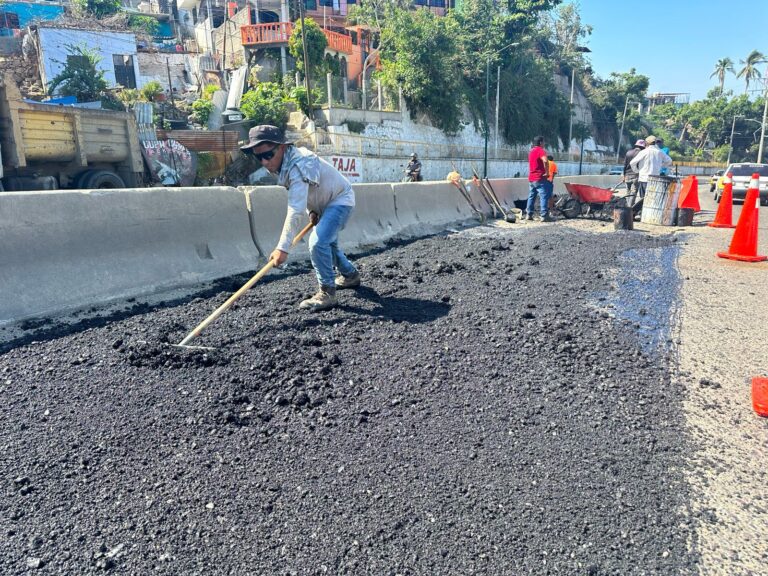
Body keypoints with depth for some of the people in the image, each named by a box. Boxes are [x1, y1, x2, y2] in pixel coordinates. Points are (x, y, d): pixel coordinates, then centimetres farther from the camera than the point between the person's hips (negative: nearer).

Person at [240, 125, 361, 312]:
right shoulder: (286, 162, -6)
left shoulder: (298, 166, -35)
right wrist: (312, 210, -3)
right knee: (327, 242, 23)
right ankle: (351, 275, 44)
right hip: (326, 202, 10)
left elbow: (295, 212, -42)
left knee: (318, 242, -25)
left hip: (340, 200, -10)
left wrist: (283, 248, -46)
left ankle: (327, 293, -14)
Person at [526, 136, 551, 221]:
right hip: (540, 178, -9)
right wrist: (547, 172, -19)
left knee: (531, 196, 12)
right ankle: (544, 216, -12)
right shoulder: (540, 150, -11)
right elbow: (545, 161, -30)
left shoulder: (531, 151, 17)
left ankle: (528, 214, 13)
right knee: (544, 196, -8)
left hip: (531, 178, 9)